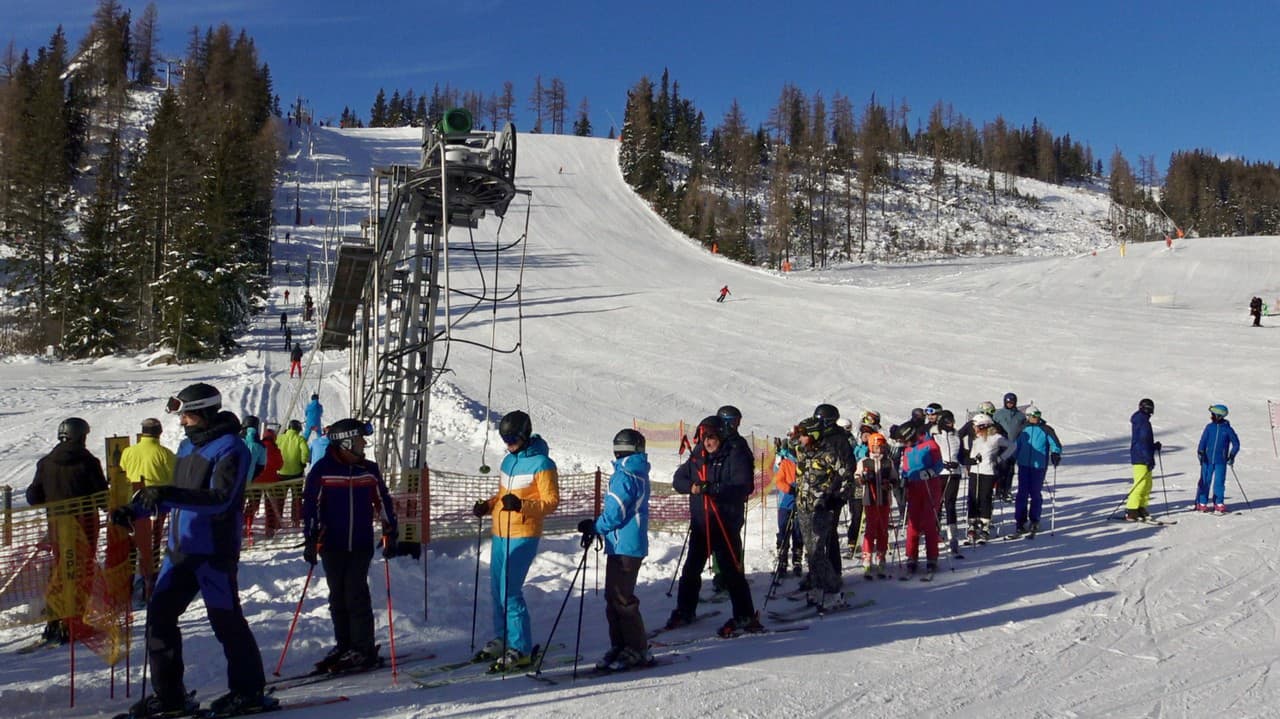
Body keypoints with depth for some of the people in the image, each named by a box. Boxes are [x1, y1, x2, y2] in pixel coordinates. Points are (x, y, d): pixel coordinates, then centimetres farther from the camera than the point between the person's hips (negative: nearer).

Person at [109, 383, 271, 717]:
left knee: (225, 619, -2)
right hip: (180, 549, 9)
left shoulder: (230, 449, -13)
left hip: (215, 551, -9)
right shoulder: (187, 446, 14)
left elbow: (219, 500, -24)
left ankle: (249, 691, 11)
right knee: (160, 614, 7)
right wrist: (134, 510, 14)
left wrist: (170, 495, -33)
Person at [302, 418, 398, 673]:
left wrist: (390, 535, 8)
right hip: (332, 545, 0)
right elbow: (310, 505, -1)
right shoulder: (322, 470, -4)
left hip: (361, 544, 0)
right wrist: (310, 540, -5)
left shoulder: (369, 470, 5)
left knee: (356, 594, -6)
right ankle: (344, 646, 21)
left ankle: (364, 650, 1)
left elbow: (383, 502, 11)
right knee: (338, 596, 8)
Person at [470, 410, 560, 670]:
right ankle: (502, 640, 27)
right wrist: (487, 505, 7)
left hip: (523, 536, -8)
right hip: (500, 534, 8)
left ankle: (521, 650, -1)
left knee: (510, 592, -10)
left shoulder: (541, 463, -10)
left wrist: (521, 505, -28)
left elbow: (551, 501, -14)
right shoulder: (509, 460, 14)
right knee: (497, 590, 13)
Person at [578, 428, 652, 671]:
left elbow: (614, 515, -19)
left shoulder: (624, 476, -15)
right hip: (631, 544, 9)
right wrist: (596, 528, 13)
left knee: (621, 598, -4)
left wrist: (593, 527, -2)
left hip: (623, 546, -9)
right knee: (613, 597, 13)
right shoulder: (639, 474, 14)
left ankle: (637, 651, 2)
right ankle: (620, 646, 18)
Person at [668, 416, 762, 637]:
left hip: (727, 523, -6)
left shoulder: (734, 458, -9)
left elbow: (744, 486, -20)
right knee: (691, 568, 15)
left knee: (731, 570, -6)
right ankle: (685, 611, 31)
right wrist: (692, 486, -13)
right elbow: (678, 479, 10)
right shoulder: (696, 459, 9)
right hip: (700, 524, 6)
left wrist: (713, 488, -29)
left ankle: (745, 617, 4)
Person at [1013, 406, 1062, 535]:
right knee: (1022, 494, -1)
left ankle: (1034, 521, 16)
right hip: (1024, 466, 2)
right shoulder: (1023, 430, 8)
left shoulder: (1045, 430, 0)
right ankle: (1021, 521, 5)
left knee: (1036, 494, 4)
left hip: (1039, 467, -2)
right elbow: (1016, 446, 17)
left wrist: (1055, 455, -18)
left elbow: (1055, 445, -1)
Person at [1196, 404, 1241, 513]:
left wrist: (1232, 456, -2)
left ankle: (1219, 504, 11)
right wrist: (1200, 452, -13)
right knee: (1205, 481, 3)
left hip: (1221, 461, -1)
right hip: (1207, 460, 1)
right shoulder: (1209, 427, 3)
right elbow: (1203, 440, 0)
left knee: (1219, 483, 0)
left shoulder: (1227, 429, -2)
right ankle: (1202, 503, 11)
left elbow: (1236, 444, 5)